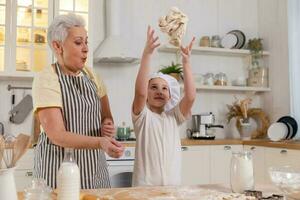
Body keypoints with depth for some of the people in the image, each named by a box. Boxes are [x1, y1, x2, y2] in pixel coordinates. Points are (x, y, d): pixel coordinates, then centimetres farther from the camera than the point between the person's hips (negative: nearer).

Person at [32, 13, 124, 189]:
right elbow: (57, 135, -21)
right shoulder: (46, 79, -14)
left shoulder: (90, 75, 5)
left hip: (95, 167, 5)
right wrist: (101, 142, -34)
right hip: (59, 169, -5)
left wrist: (108, 125, -11)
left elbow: (106, 116, 13)